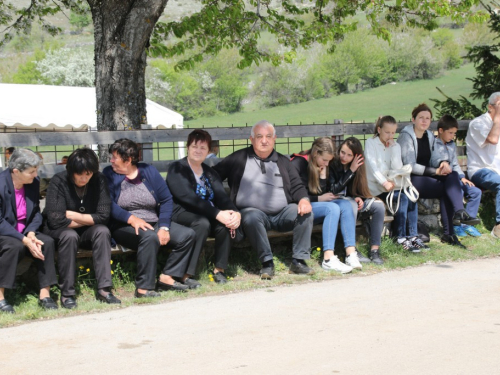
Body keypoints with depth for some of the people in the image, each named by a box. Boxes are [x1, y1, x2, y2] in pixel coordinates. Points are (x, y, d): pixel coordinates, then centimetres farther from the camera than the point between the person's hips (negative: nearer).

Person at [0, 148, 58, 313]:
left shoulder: (33, 183, -1)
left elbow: (36, 213, 5)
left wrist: (31, 234, -15)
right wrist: (25, 241, -27)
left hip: (25, 233, 6)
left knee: (47, 242, -21)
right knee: (15, 246, -35)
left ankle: (45, 294, -15)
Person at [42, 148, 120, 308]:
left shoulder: (99, 180, -9)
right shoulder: (58, 182, -17)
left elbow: (103, 216, -14)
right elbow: (56, 220, -24)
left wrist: (72, 215, -16)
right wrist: (86, 220, -14)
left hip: (87, 233, 3)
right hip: (58, 232, -3)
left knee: (102, 231, -27)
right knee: (69, 236, -35)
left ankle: (104, 289, -28)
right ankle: (67, 293, -26)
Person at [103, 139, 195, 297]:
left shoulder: (149, 171, 8)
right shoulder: (109, 174, 2)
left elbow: (166, 199, 3)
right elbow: (108, 204, -12)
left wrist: (164, 227, -11)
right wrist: (131, 219, -26)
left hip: (154, 223, 5)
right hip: (125, 226, -4)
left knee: (187, 234, -13)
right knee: (150, 237, -36)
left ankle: (166, 277, -10)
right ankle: (143, 288, -32)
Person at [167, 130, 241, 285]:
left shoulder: (210, 173, 18)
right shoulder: (177, 169, -3)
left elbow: (222, 196, 3)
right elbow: (189, 197, -18)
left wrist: (235, 213, -21)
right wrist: (217, 214, -28)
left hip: (207, 214, 6)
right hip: (181, 213, -5)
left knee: (224, 222, -25)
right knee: (202, 223, -35)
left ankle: (219, 269, -14)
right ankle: (186, 274, -33)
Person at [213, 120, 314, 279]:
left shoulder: (283, 161, 18)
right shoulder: (239, 159, 9)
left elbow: (297, 186, 15)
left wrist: (304, 199, -9)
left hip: (282, 213, 3)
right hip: (252, 211, -3)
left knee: (305, 212, -24)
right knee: (252, 217, -38)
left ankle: (299, 261, -19)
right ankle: (267, 262, -29)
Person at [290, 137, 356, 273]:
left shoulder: (322, 166, 12)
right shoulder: (299, 163, -10)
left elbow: (323, 192, 11)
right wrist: (319, 199, -12)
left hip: (315, 206, 7)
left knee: (345, 204, -18)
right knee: (333, 208, -30)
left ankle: (351, 253, -30)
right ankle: (328, 260, -40)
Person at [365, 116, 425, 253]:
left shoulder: (395, 146, 13)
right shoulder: (370, 143, -1)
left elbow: (398, 167, -2)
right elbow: (372, 165, -15)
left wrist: (393, 147, -8)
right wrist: (384, 182, -28)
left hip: (392, 184, 5)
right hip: (375, 187, -5)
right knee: (403, 197, -27)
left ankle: (413, 236, -19)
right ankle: (400, 237, -21)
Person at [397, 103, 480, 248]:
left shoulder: (429, 136, 16)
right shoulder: (406, 136, -7)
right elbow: (410, 166, -15)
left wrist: (443, 164, -8)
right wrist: (435, 171, -19)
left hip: (427, 176, 7)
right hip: (411, 179, -7)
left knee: (452, 175, -23)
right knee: (446, 189, -25)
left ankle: (459, 213, -31)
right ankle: (448, 233, -26)